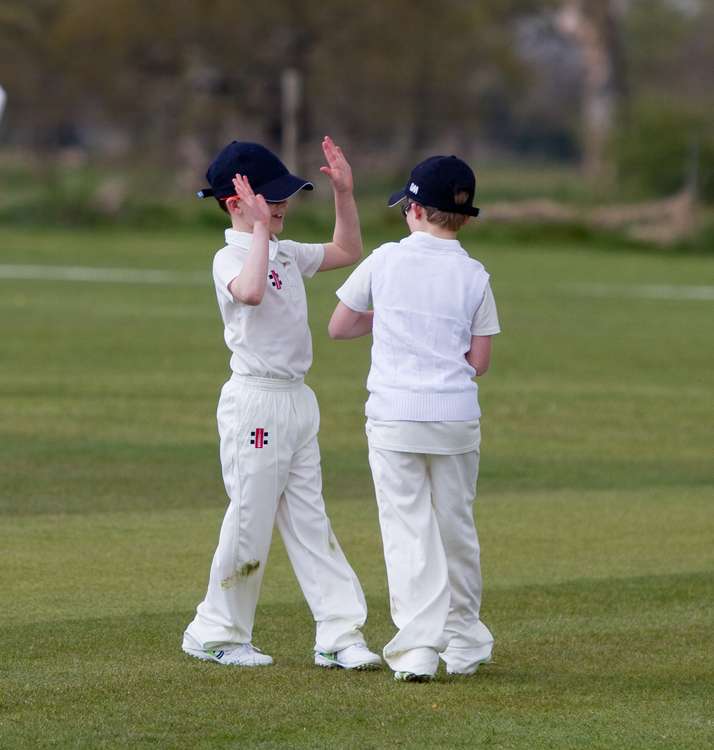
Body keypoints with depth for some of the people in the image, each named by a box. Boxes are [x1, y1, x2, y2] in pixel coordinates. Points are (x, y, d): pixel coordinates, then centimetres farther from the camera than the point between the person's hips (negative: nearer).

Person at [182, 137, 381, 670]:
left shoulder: (286, 254, 13)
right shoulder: (230, 259, -13)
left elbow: (347, 251, 26)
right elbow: (250, 292, -37)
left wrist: (343, 192, 16)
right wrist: (260, 229, -31)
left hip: (298, 400, 8)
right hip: (255, 400, -8)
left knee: (309, 520, 7)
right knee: (251, 519, -2)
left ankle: (340, 634, 7)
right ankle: (217, 634, 12)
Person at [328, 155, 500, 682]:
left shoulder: (385, 261, -2)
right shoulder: (473, 276, 0)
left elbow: (339, 327, 6)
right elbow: (479, 361, 2)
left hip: (394, 415, -2)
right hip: (457, 416, 2)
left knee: (408, 529, -1)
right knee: (456, 528, 15)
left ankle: (417, 648, -10)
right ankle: (463, 642, 24)